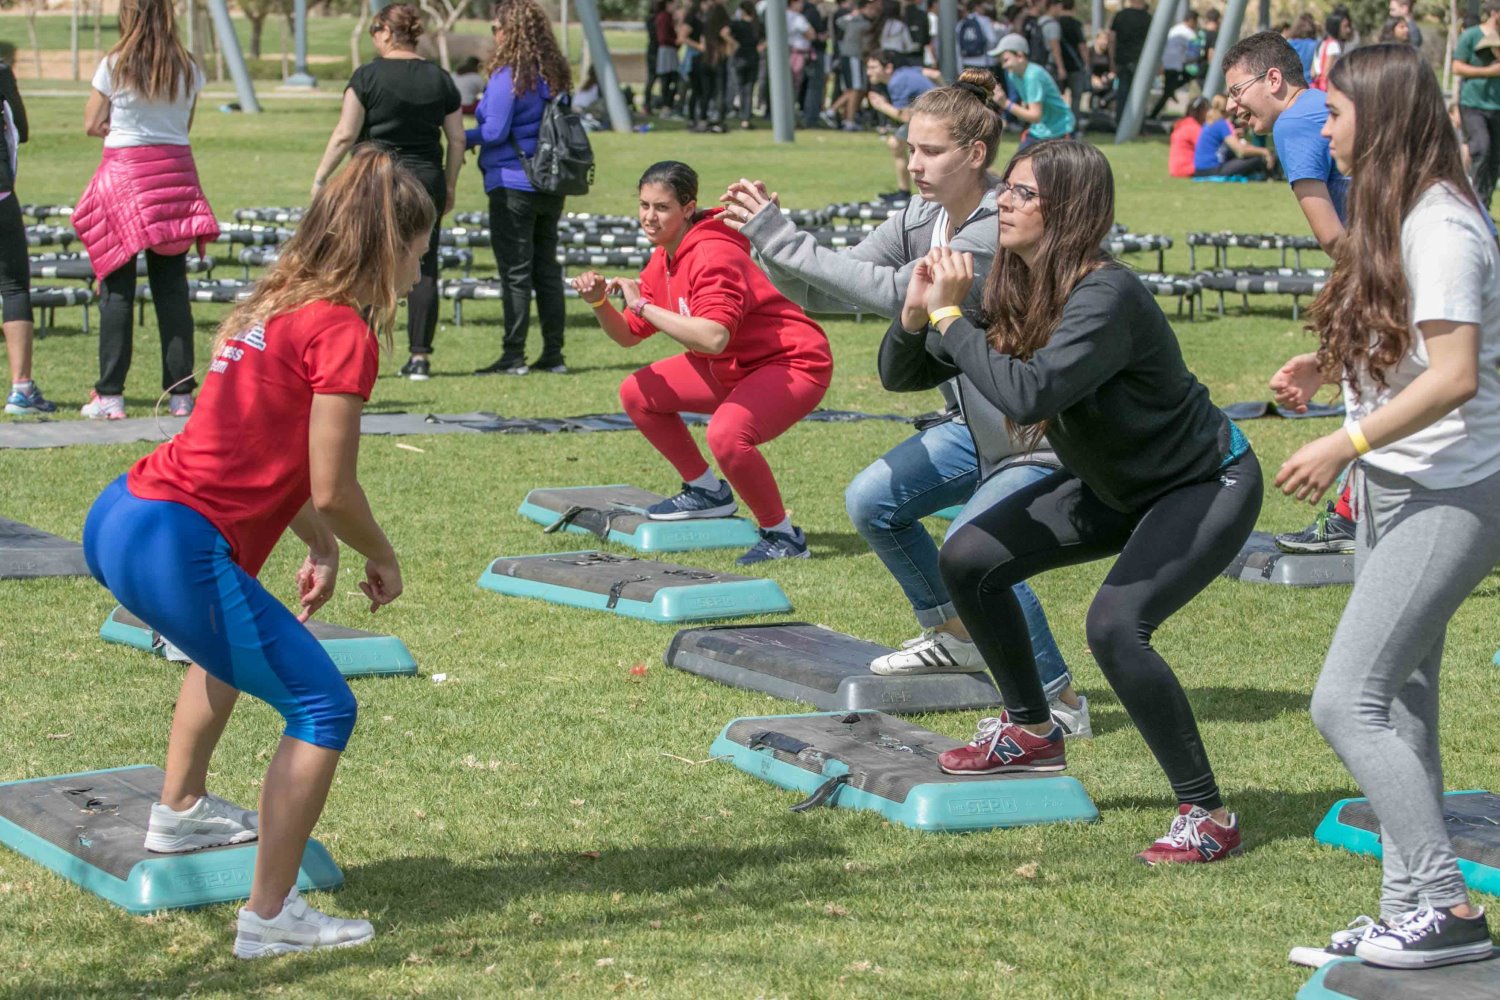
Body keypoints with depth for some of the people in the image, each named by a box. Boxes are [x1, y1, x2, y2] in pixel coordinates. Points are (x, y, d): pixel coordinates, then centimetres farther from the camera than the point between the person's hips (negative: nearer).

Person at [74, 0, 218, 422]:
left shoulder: (114, 66, -6)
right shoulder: (188, 70, 4)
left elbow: (92, 125, -1)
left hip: (125, 172, -3)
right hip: (176, 172, 3)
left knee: (117, 288, 0)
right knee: (172, 287, 7)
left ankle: (110, 395, -1)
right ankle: (180, 392, 6)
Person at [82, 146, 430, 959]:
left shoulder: (273, 306, 17)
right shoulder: (344, 331, -10)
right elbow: (332, 491, -11)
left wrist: (324, 547, 21)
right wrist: (381, 559, 6)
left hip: (118, 516, 10)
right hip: (176, 549, -10)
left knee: (231, 636, 38)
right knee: (323, 709, 0)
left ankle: (181, 812, 46)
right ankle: (270, 919, 1)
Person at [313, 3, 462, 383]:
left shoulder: (368, 76, -6)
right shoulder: (440, 79, 7)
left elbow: (345, 134, -9)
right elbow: (457, 140, 9)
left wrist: (320, 178, 0)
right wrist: (449, 187, 19)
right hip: (426, 181, 4)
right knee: (422, 269, 5)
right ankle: (420, 356, 4)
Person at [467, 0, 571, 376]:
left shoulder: (508, 76, -14)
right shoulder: (555, 74, 9)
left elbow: (495, 131, -16)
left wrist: (464, 138, 1)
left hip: (513, 186, -7)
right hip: (550, 186, 7)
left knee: (515, 273, -4)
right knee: (547, 268, 11)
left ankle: (513, 356, -3)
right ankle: (553, 354, 12)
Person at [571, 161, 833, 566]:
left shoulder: (713, 255, -26)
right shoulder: (663, 259, 3)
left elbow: (714, 338, -40)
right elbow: (628, 335, 8)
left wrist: (643, 305, -33)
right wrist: (599, 303, -13)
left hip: (793, 364, -10)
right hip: (731, 367, 10)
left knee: (726, 434, -34)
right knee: (637, 394, 8)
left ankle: (783, 536, -12)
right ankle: (708, 492, 21)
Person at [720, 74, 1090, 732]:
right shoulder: (920, 222, 1)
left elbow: (897, 291, -34)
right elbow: (827, 292, 0)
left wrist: (783, 240, -33)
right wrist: (767, 243, -19)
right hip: (977, 424, 9)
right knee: (871, 502, 7)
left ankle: (1060, 703, -10)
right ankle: (955, 639, 26)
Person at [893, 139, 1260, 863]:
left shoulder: (1106, 298, -31)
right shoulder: (1013, 293, -7)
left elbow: (1028, 395, -45)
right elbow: (902, 374, 0)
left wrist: (951, 317, -34)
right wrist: (917, 312, -21)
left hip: (1207, 485, -9)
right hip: (1114, 486, 9)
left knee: (1115, 626, -28)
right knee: (967, 561, 5)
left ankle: (1208, 817, -14)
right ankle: (1032, 733, 25)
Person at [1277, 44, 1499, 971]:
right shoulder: (1395, 216, 12)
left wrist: (1343, 445, -22)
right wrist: (1327, 367, 4)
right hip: (1396, 490, 10)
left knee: (1348, 700, -13)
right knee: (1401, 704, 11)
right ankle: (1411, 910, 18)